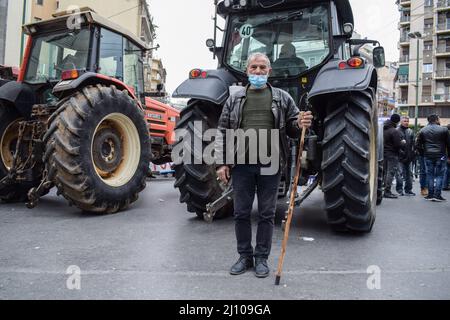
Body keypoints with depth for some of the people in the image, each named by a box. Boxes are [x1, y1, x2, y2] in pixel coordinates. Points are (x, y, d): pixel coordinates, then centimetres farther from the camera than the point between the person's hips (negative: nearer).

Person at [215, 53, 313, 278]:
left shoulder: (282, 98, 8)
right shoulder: (235, 98, 9)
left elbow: (292, 129, 10)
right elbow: (222, 132, 7)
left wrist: (301, 125, -15)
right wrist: (221, 163, 0)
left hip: (270, 165, 0)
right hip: (241, 164, 1)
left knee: (267, 214, 7)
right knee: (241, 213, 8)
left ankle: (261, 258, 22)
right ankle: (244, 256, 25)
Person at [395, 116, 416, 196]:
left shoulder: (410, 132, 13)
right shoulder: (397, 131, -4)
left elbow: (413, 143, 14)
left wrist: (413, 154, 6)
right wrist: (400, 151, -13)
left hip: (409, 156, 5)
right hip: (400, 156, -5)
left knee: (409, 173, 10)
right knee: (400, 173, -5)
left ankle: (408, 190, 18)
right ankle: (399, 189, 3)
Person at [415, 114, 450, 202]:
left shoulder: (423, 131, 3)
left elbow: (418, 144, 3)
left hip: (428, 156, 3)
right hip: (440, 155, -2)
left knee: (430, 175, 9)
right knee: (439, 175, 4)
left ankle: (430, 195, 10)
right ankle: (437, 195, 2)